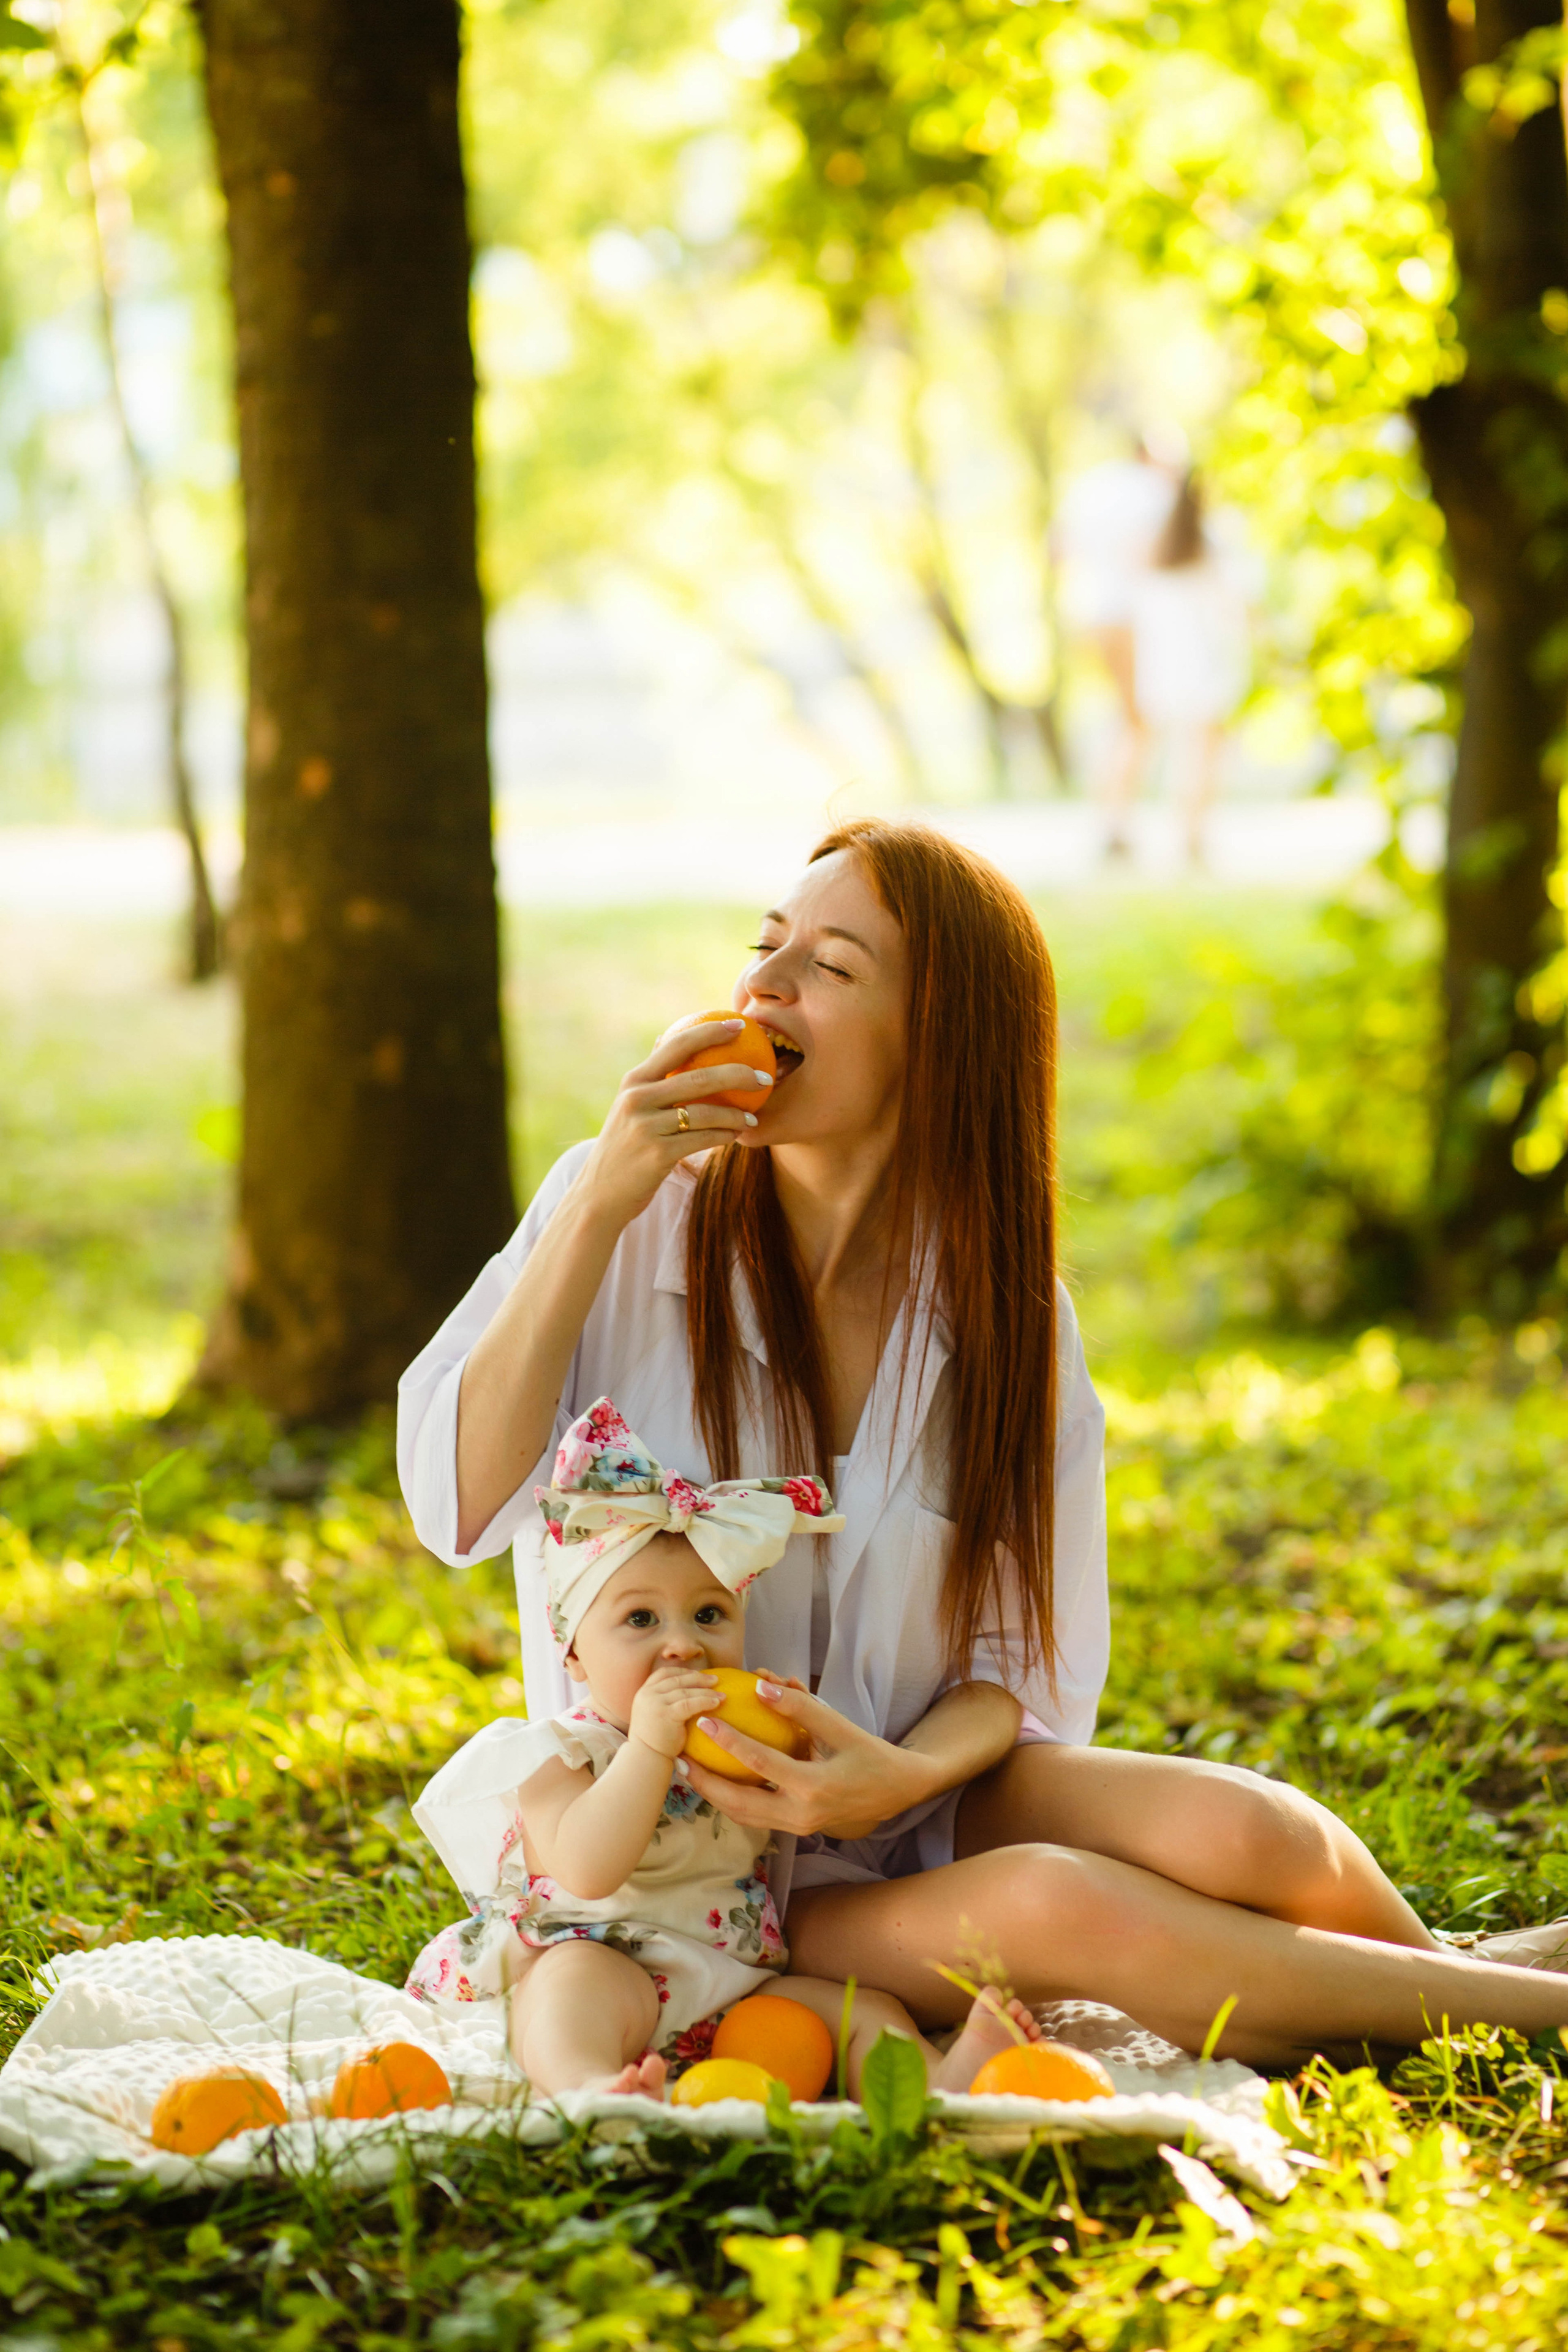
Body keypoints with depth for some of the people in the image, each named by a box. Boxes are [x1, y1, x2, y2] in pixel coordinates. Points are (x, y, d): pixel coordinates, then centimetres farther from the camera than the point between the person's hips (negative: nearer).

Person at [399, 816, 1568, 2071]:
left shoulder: (1000, 1307, -1)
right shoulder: (631, 1221, -6)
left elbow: (1025, 1665, 1)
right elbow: (459, 1507, -16)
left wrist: (902, 1777, -21)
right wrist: (599, 1209, -20)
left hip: (928, 1804, 3)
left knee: (1241, 1833, -26)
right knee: (1047, 1906, -30)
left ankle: (1447, 1972, 5)